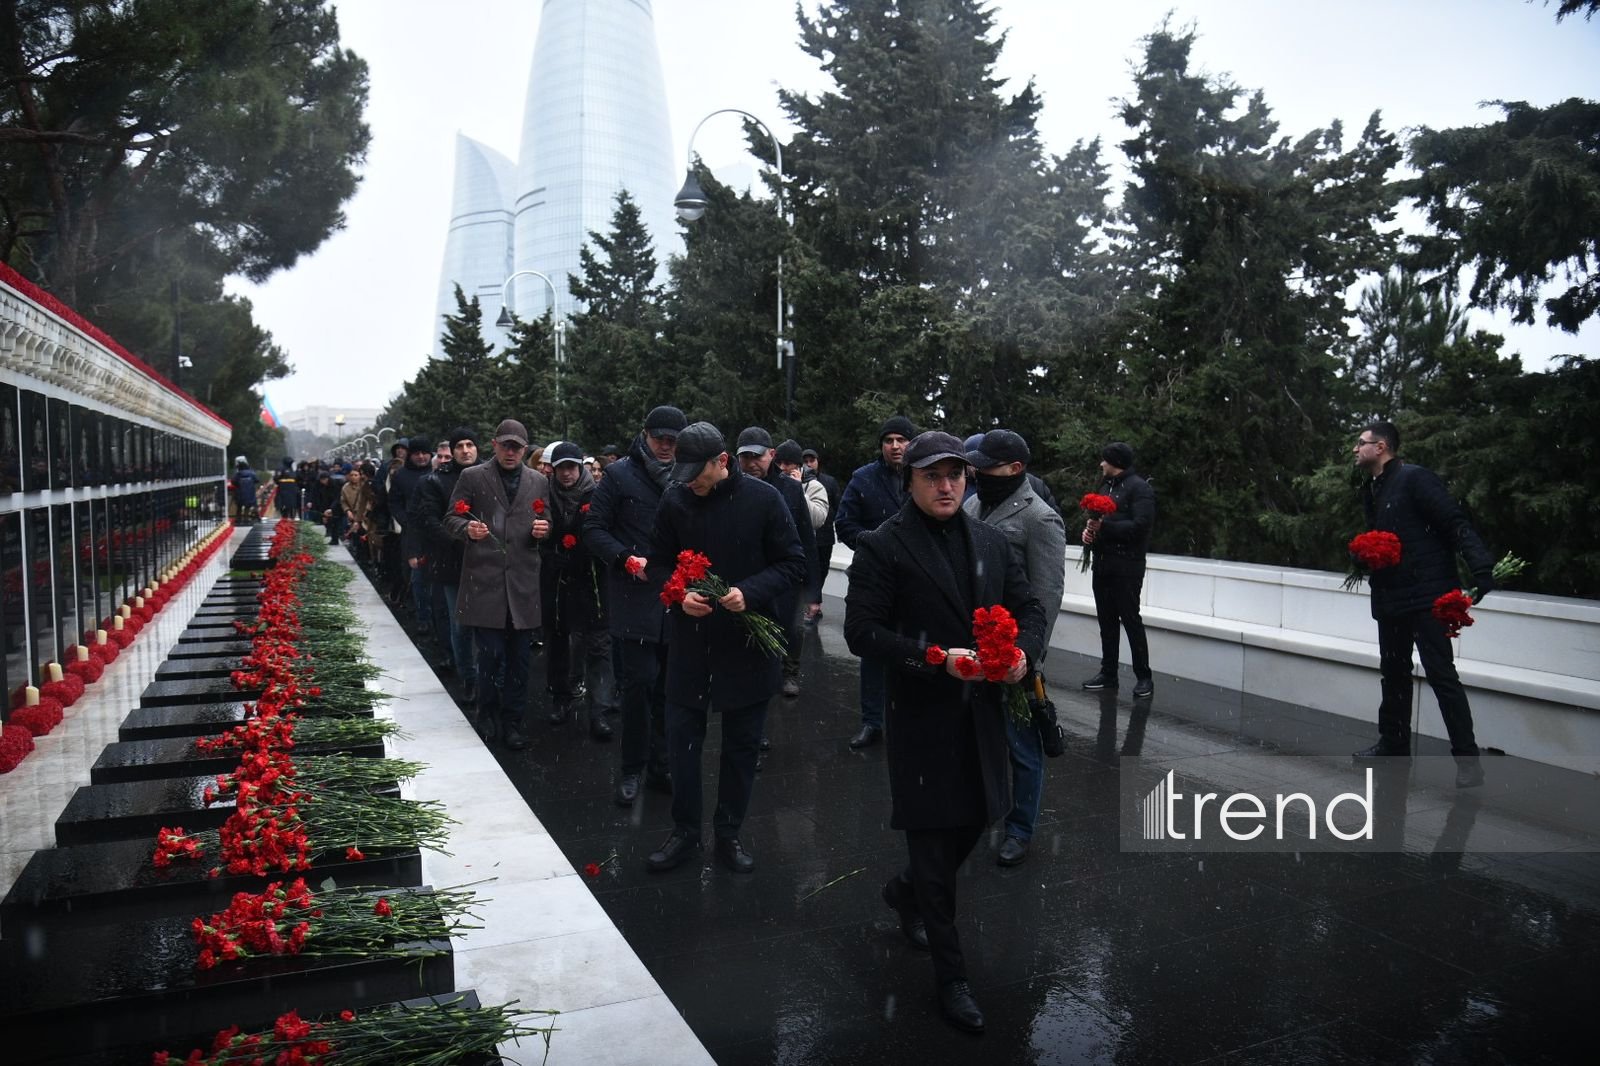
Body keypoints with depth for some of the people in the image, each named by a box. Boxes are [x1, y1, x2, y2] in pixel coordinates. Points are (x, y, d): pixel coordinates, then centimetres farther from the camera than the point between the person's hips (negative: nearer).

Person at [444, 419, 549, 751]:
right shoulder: (472, 477, 4)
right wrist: (468, 528, -18)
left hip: (523, 581, 3)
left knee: (518, 657, 6)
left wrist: (544, 528, -3)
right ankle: (488, 713, 20)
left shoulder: (539, 481, 12)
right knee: (491, 654, -3)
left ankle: (513, 721, 18)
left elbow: (547, 524, 20)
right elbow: (451, 519, 4)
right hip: (484, 579, -3)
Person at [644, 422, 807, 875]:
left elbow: (794, 565, -6)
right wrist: (680, 595, -13)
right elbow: (660, 564, 7)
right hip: (690, 641, 2)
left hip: (748, 643, -1)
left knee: (742, 744, 10)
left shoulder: (763, 499, -10)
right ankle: (685, 830, 25)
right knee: (682, 737, 7)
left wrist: (749, 592, -22)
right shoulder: (674, 501, -3)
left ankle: (728, 833, 27)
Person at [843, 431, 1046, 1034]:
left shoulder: (991, 542, 8)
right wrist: (938, 659, -23)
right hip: (922, 717, -6)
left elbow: (1028, 608, 12)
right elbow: (862, 632, -14)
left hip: (981, 713, 6)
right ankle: (950, 976, 20)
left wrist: (1024, 651, -10)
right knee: (934, 841, 4)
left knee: (972, 823, 18)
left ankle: (906, 892, 48)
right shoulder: (883, 547, -10)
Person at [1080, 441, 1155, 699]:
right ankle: (1108, 673, 18)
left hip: (1126, 565, -8)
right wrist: (1089, 529, 2)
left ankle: (1144, 678, 3)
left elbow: (1140, 526, -18)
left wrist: (1104, 526, -18)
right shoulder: (1106, 486, 17)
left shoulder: (1139, 488, -8)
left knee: (1131, 619, -5)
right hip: (1102, 563, 8)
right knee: (1107, 621, 10)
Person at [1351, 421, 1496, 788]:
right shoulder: (1371, 490, 15)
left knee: (1441, 673, -9)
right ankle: (1393, 743, 28)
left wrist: (1480, 568, -28)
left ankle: (1466, 754, -2)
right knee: (1393, 672, 16)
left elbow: (1455, 524, -18)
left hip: (1426, 594, -9)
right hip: (1389, 598, 9)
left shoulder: (1415, 479, -12)